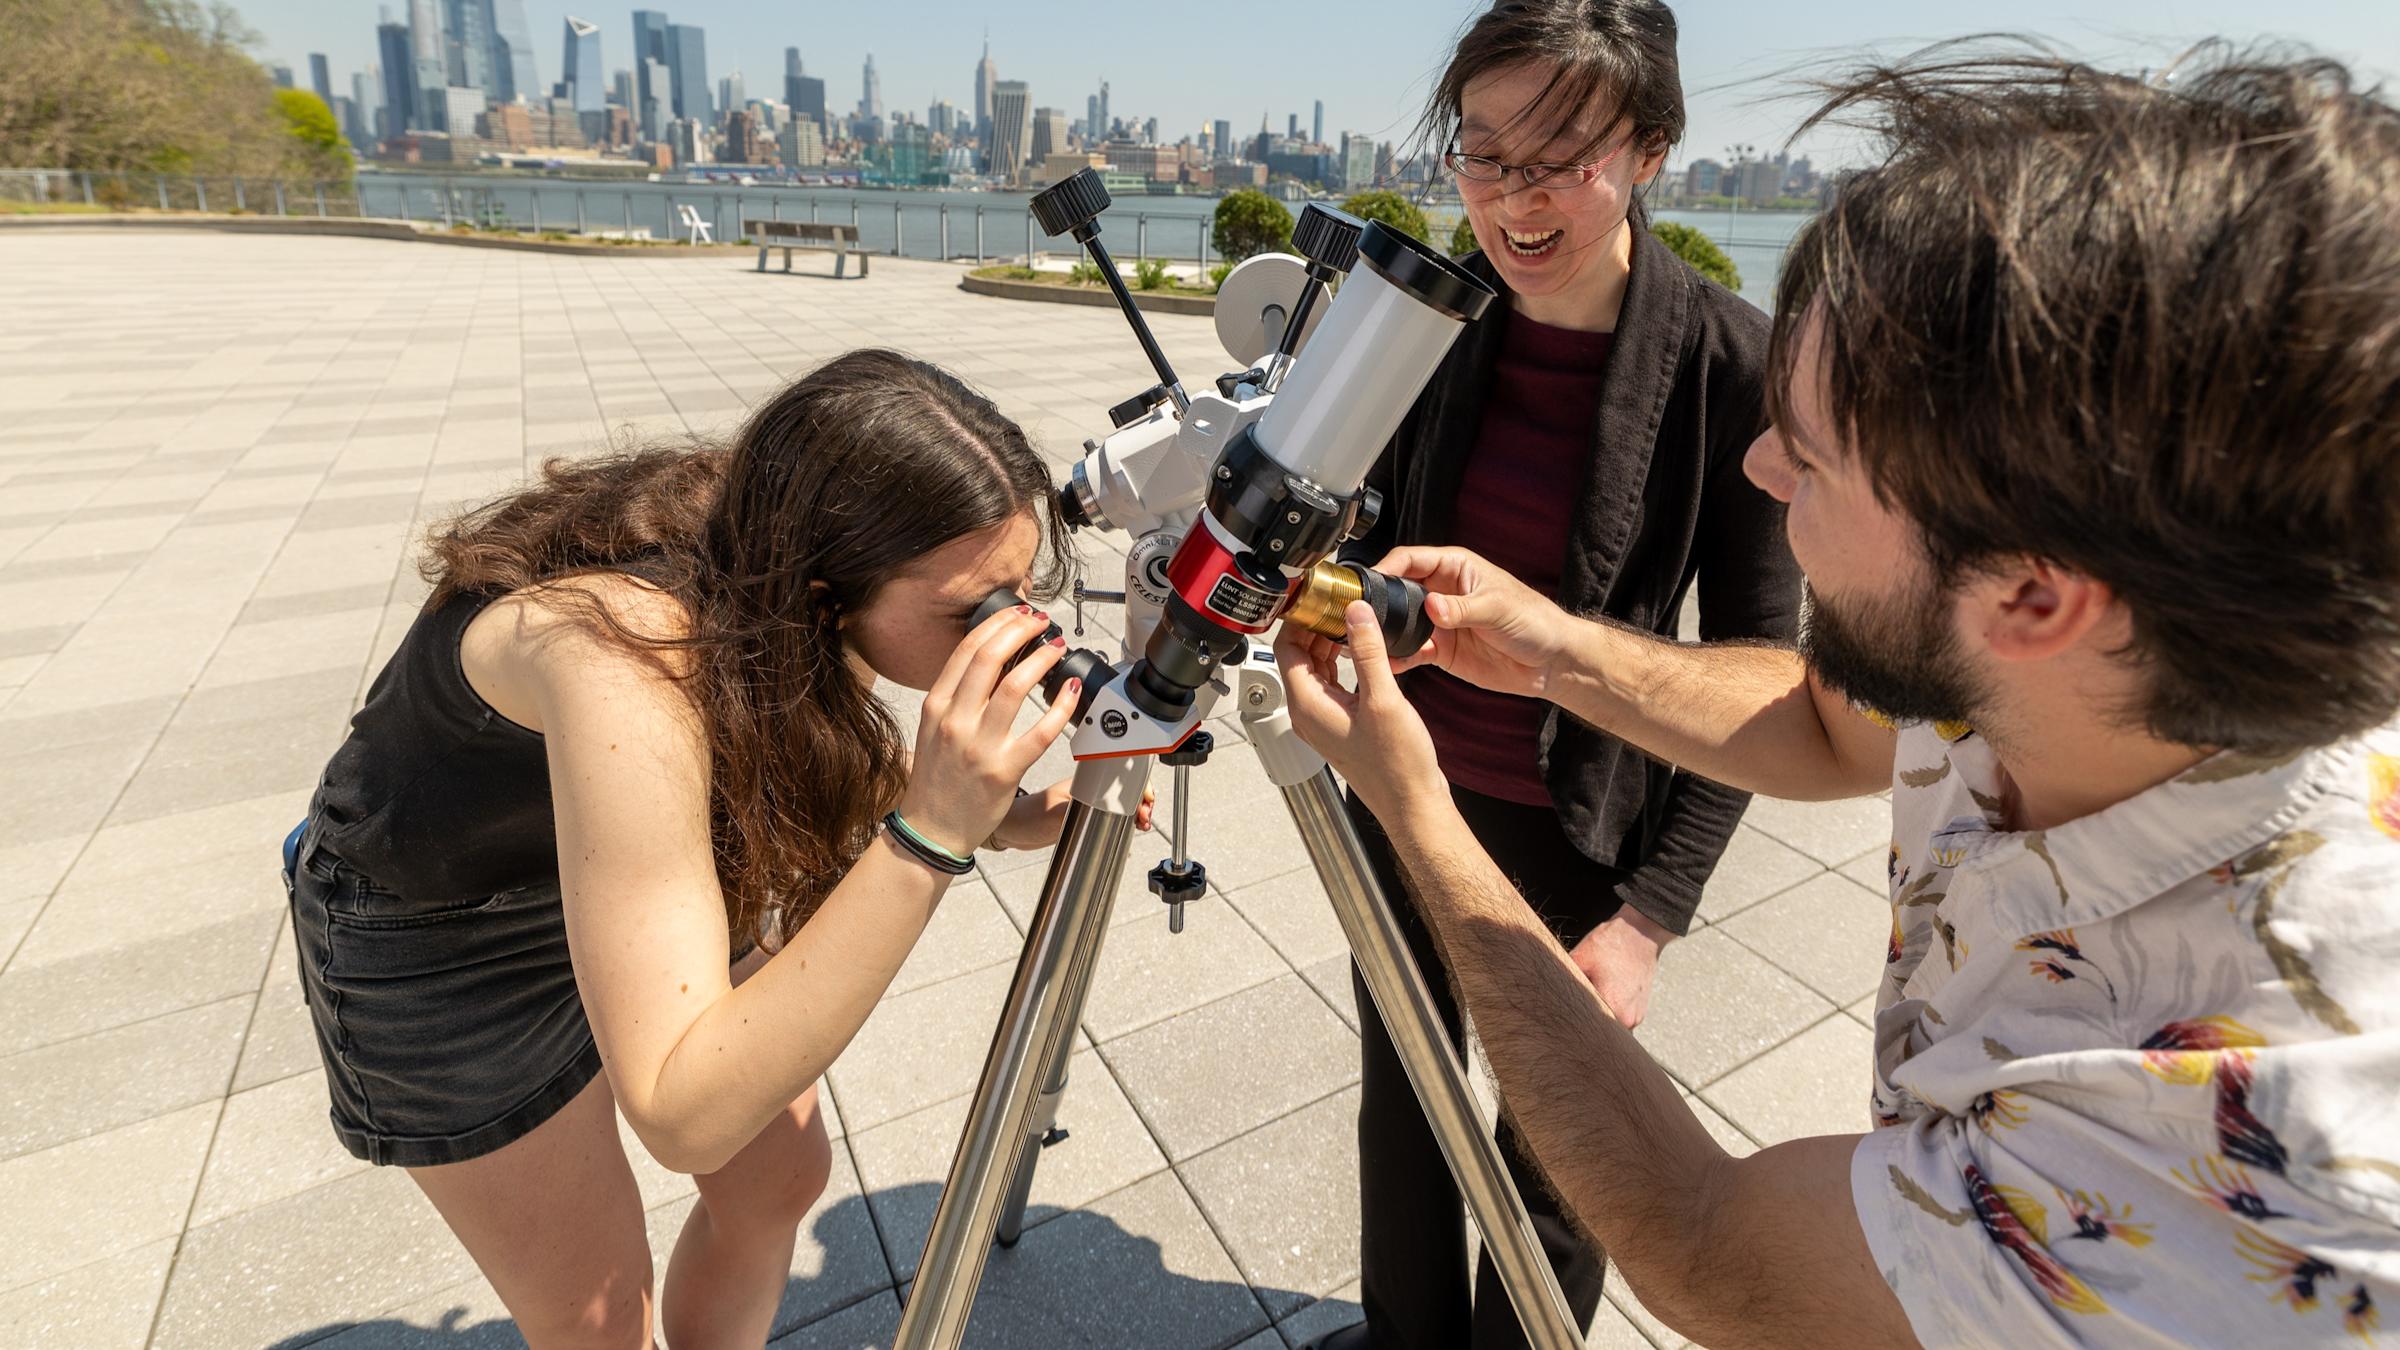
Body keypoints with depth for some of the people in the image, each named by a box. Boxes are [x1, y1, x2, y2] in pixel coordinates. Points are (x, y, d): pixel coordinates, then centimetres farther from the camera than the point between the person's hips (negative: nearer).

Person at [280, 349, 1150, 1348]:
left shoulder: (787, 574, -21)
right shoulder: (627, 653, -41)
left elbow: (821, 762, -1)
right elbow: (682, 1117, -40)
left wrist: (991, 818, -19)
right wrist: (929, 834, -47)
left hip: (649, 869, 6)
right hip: (433, 938, -5)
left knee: (780, 1174, 13)